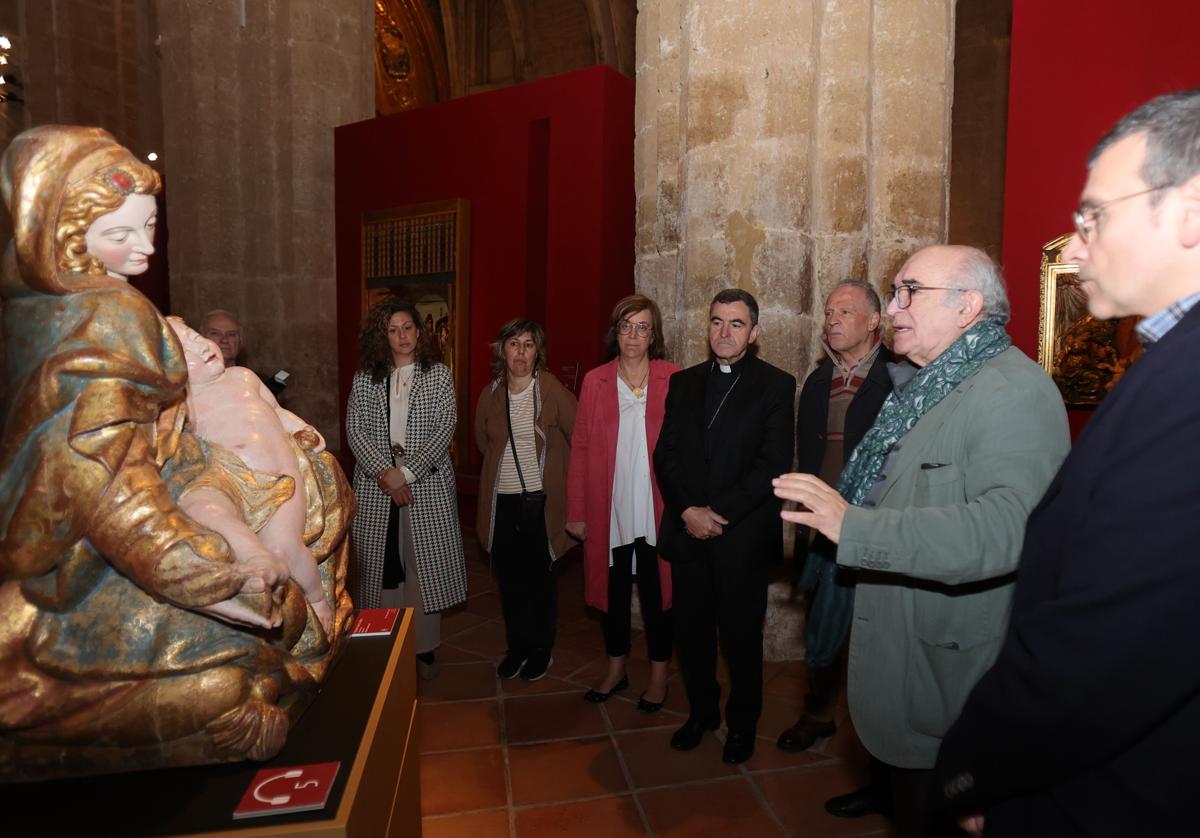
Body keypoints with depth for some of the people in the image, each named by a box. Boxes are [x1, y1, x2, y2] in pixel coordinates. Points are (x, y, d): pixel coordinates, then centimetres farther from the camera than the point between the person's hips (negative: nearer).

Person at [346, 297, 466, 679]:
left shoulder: (438, 375, 3)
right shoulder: (365, 378, 8)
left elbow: (445, 430, -5)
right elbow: (355, 430, 1)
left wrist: (407, 472, -14)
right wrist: (383, 472, -12)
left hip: (427, 487, -1)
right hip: (377, 486, 2)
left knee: (424, 566, 3)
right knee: (381, 567, 4)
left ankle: (424, 648, 16)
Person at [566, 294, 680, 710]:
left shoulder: (673, 380, -3)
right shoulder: (595, 382, 2)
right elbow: (580, 448, 2)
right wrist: (576, 512, 0)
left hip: (657, 511, -2)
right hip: (610, 509, 2)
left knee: (656, 591, 9)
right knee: (614, 588, 15)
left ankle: (659, 674, 29)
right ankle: (616, 669, 35)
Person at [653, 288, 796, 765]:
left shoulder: (776, 386, -3)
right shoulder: (683, 383, 9)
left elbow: (773, 465, -10)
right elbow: (665, 454, 4)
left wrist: (719, 512, -15)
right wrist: (688, 511, -10)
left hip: (744, 534, -3)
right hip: (687, 530, 3)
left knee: (741, 635, 10)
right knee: (691, 630, 13)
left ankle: (742, 723, 31)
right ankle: (701, 712, 35)